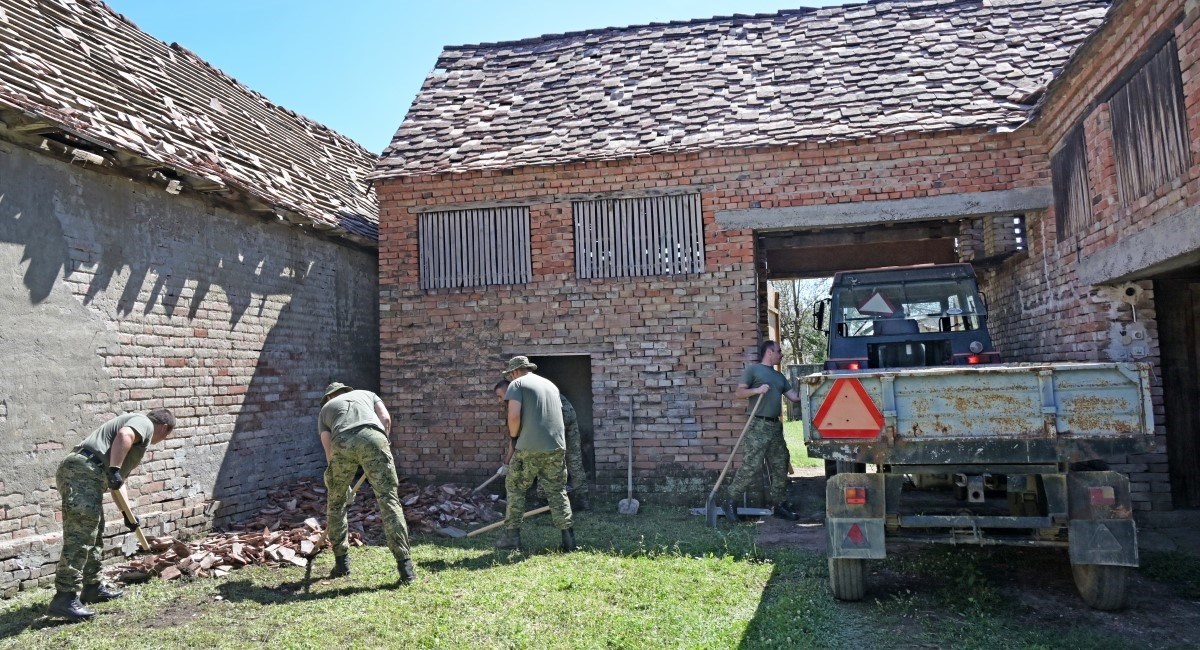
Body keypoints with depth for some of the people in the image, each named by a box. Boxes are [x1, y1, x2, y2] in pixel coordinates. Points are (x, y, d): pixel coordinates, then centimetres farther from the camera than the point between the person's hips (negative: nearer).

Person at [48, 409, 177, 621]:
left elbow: (119, 479, 39)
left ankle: (92, 587, 28)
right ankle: (65, 598, -16)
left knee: (94, 535, 19)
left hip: (78, 472, 11)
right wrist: (114, 469, -27)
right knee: (79, 537, -14)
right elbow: (124, 435, -21)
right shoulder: (144, 422, 5)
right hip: (83, 471, -11)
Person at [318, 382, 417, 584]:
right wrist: (383, 444, 29)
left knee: (335, 502, 23)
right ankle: (405, 566, -6)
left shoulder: (325, 409, 36)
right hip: (373, 438, 0)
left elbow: (328, 448, 26)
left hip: (342, 444, 1)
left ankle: (341, 562, 29)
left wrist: (337, 485, 34)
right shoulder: (367, 394, 38)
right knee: (389, 500, 0)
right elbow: (386, 419, 18)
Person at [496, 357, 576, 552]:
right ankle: (568, 538, 7)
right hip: (557, 447, 5)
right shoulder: (550, 385, 22)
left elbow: (514, 416, -11)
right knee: (557, 491, 12)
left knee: (515, 489, 12)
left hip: (529, 448, -5)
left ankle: (511, 536, 15)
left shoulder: (517, 384, 2)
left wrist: (513, 437, 6)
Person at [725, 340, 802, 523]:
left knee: (780, 467, 10)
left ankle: (780, 504, 19)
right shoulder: (753, 369, 0)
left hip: (776, 426, 8)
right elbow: (739, 392, -5)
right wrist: (757, 390, -19)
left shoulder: (779, 376, 21)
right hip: (758, 426, -8)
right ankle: (730, 499, -1)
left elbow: (794, 396, 17)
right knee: (750, 466, -12)